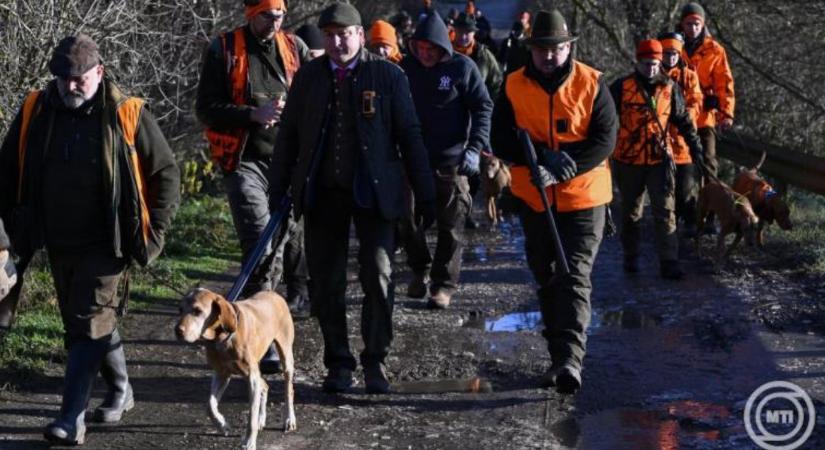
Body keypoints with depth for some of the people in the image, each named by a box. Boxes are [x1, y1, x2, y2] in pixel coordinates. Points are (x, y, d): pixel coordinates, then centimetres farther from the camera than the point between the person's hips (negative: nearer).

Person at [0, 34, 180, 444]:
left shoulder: (127, 115, -8)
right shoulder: (35, 111, 1)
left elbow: (166, 173, -1)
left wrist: (153, 233, -4)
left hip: (105, 243, -5)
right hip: (58, 243, 5)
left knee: (89, 324, -9)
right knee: (86, 321, 16)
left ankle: (71, 419, -9)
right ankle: (120, 391, 36)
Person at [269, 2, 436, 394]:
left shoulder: (388, 75, 0)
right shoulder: (308, 77, 8)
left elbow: (409, 136, 1)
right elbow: (288, 136, 12)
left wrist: (425, 194, -2)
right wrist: (278, 189, 7)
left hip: (374, 192, -2)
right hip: (322, 193, 3)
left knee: (378, 275, -7)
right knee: (325, 281, 4)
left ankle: (375, 361, 7)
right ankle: (338, 363, 16)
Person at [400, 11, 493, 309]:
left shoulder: (462, 67, -7)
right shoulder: (406, 67, 2)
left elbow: (483, 108, -5)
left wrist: (475, 148, -16)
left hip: (452, 161, -3)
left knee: (450, 226, 2)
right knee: (408, 219, 8)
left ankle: (443, 285, 13)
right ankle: (419, 269, 31)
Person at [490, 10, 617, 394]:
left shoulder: (591, 84, -5)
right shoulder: (514, 87, 0)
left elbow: (604, 140, -11)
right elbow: (501, 141, -5)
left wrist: (561, 169, -21)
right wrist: (543, 156, -21)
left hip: (583, 197, -3)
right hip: (534, 199, 3)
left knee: (575, 277, -12)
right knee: (547, 278, 13)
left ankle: (570, 358, -18)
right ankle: (559, 356, 26)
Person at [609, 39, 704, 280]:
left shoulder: (670, 89, 4)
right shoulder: (622, 87, -5)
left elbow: (683, 120, 12)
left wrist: (695, 146, 8)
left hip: (660, 158, 1)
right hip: (628, 160, -1)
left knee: (665, 211, -6)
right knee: (631, 211, 13)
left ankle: (669, 262, -5)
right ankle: (631, 257, 27)